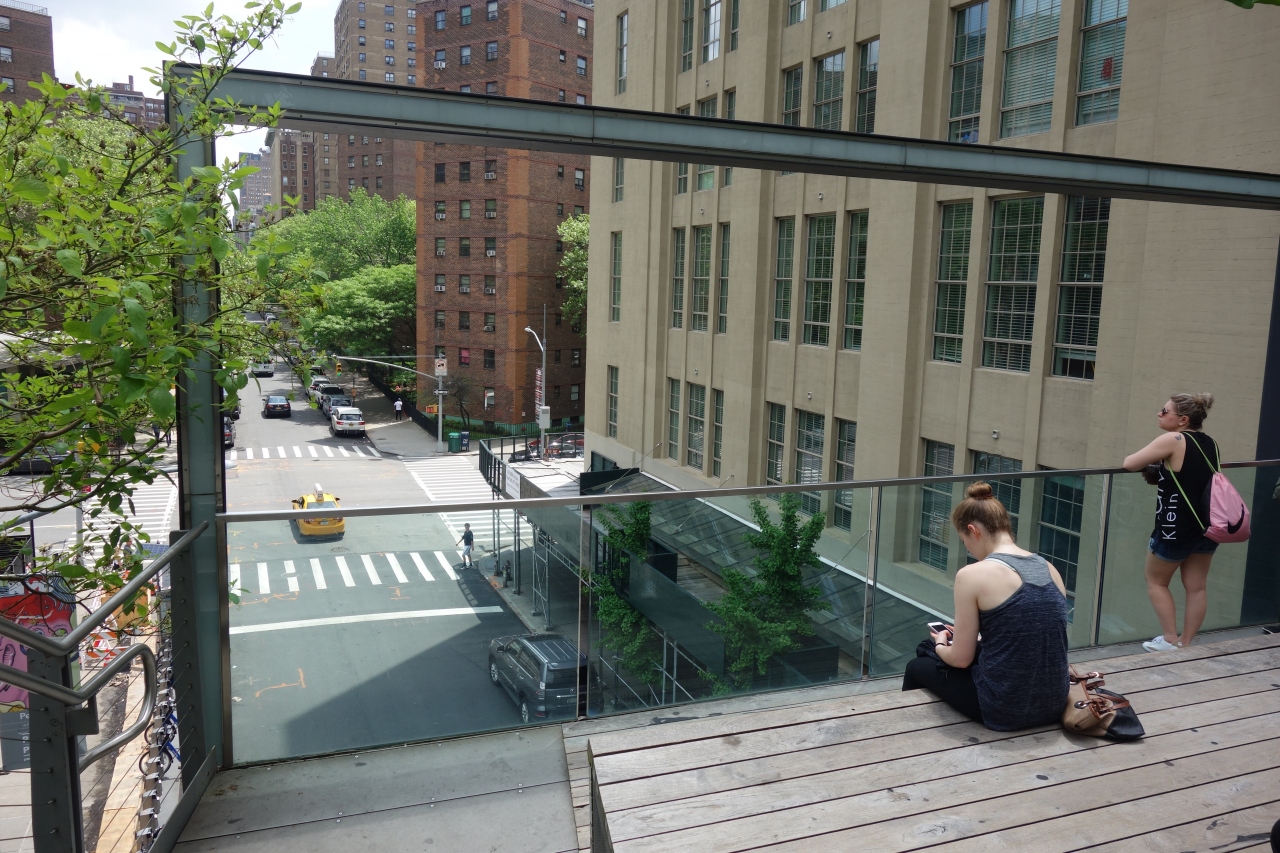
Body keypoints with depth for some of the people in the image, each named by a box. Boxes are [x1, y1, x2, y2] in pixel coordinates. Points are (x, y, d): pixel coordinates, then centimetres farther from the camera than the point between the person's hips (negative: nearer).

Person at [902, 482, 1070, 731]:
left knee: (918, 668, 24)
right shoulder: (1050, 570, 4)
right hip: (1053, 705, 6)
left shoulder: (973, 575, -15)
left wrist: (940, 645, 13)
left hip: (1003, 709, -6)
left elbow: (961, 659, -9)